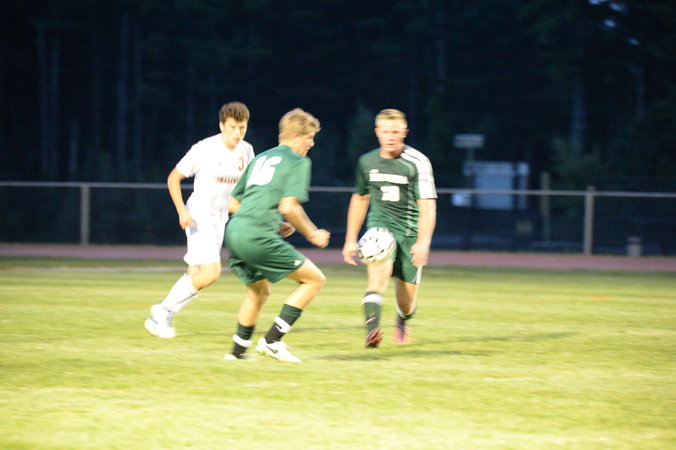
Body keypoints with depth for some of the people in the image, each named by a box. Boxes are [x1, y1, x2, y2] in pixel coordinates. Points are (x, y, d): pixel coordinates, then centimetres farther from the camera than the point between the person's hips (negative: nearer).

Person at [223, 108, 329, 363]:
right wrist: (311, 234, 2)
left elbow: (233, 204, 25)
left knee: (259, 291, 30)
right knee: (314, 279, 3)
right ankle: (272, 341, -3)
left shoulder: (260, 159, 24)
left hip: (235, 232, 8)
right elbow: (288, 206, -13)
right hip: (258, 237, -8)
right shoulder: (298, 162, 0)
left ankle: (239, 349, 34)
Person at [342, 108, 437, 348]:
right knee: (379, 266, -31)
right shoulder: (367, 162, 5)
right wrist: (351, 239, 20)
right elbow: (359, 199, 20)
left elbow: (427, 205, -14)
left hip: (410, 231, -1)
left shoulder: (417, 162, -8)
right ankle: (372, 328, -45)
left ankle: (402, 320, 41)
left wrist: (423, 242, -26)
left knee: (406, 300, 3)